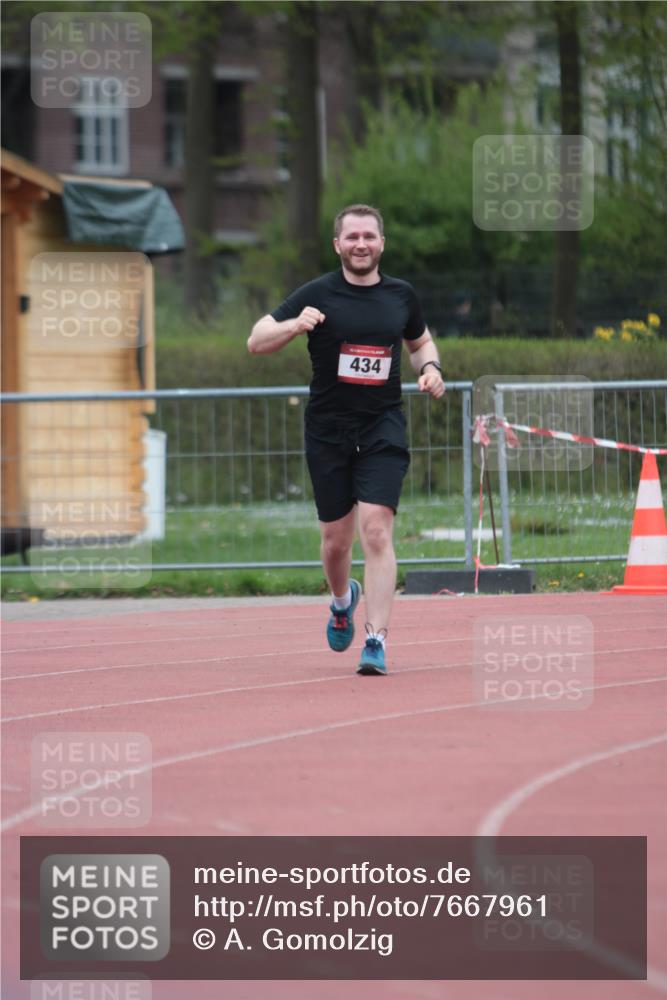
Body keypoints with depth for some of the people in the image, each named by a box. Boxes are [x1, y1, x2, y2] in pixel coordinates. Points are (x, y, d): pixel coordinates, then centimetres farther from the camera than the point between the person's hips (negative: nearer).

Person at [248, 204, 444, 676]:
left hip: (383, 429, 0)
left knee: (376, 530, -15)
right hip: (328, 430, 0)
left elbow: (421, 340, 25)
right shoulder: (318, 295, -2)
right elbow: (256, 341, -2)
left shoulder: (401, 295, 6)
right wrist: (295, 325, -21)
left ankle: (377, 640, -15)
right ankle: (342, 600, 41)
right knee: (336, 539, 8)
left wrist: (431, 367, 3)